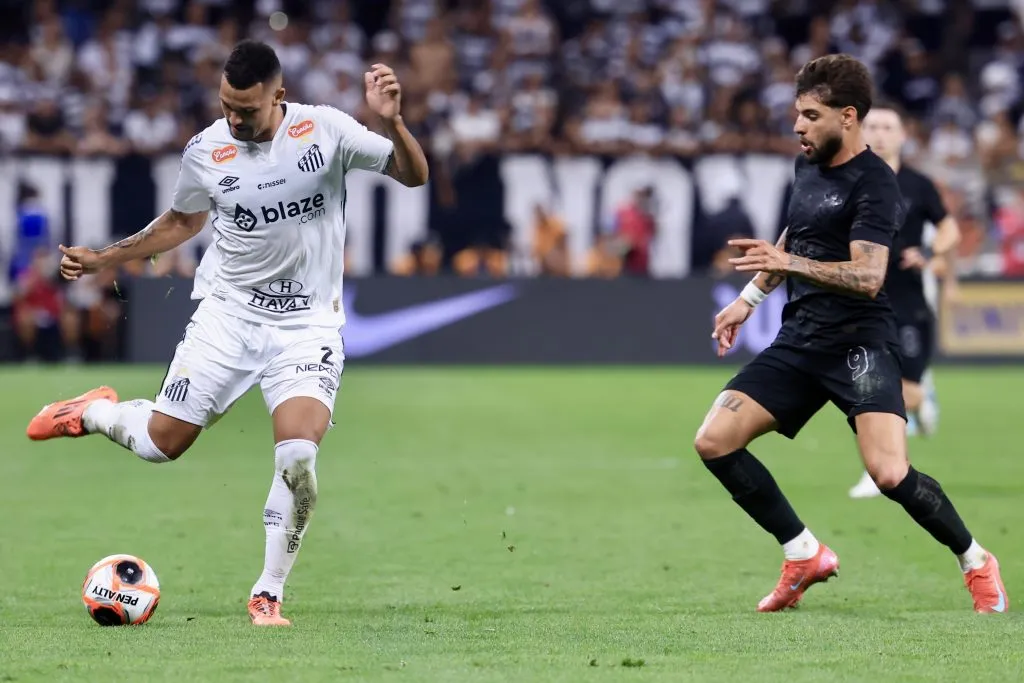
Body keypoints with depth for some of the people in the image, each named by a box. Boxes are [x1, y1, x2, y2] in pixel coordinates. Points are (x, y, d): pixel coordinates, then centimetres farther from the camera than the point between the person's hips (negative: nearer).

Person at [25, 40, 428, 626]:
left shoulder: (325, 129, -11)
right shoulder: (206, 152, -4)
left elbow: (414, 175, -9)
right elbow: (183, 221, 16)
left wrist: (393, 122, -29)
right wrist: (102, 260, 12)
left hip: (308, 326, -2)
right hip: (228, 313, 2)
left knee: (299, 457, -21)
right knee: (162, 442, 2)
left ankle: (269, 594, -4)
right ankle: (94, 412, 38)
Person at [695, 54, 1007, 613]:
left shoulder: (873, 184, -13)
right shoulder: (808, 165, 12)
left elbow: (868, 277, -26)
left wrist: (788, 263, -36)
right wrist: (748, 299, 28)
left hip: (858, 343, -8)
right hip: (798, 340, 8)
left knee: (889, 473, -24)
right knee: (713, 441, -5)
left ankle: (975, 563, 3)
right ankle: (805, 556, 8)